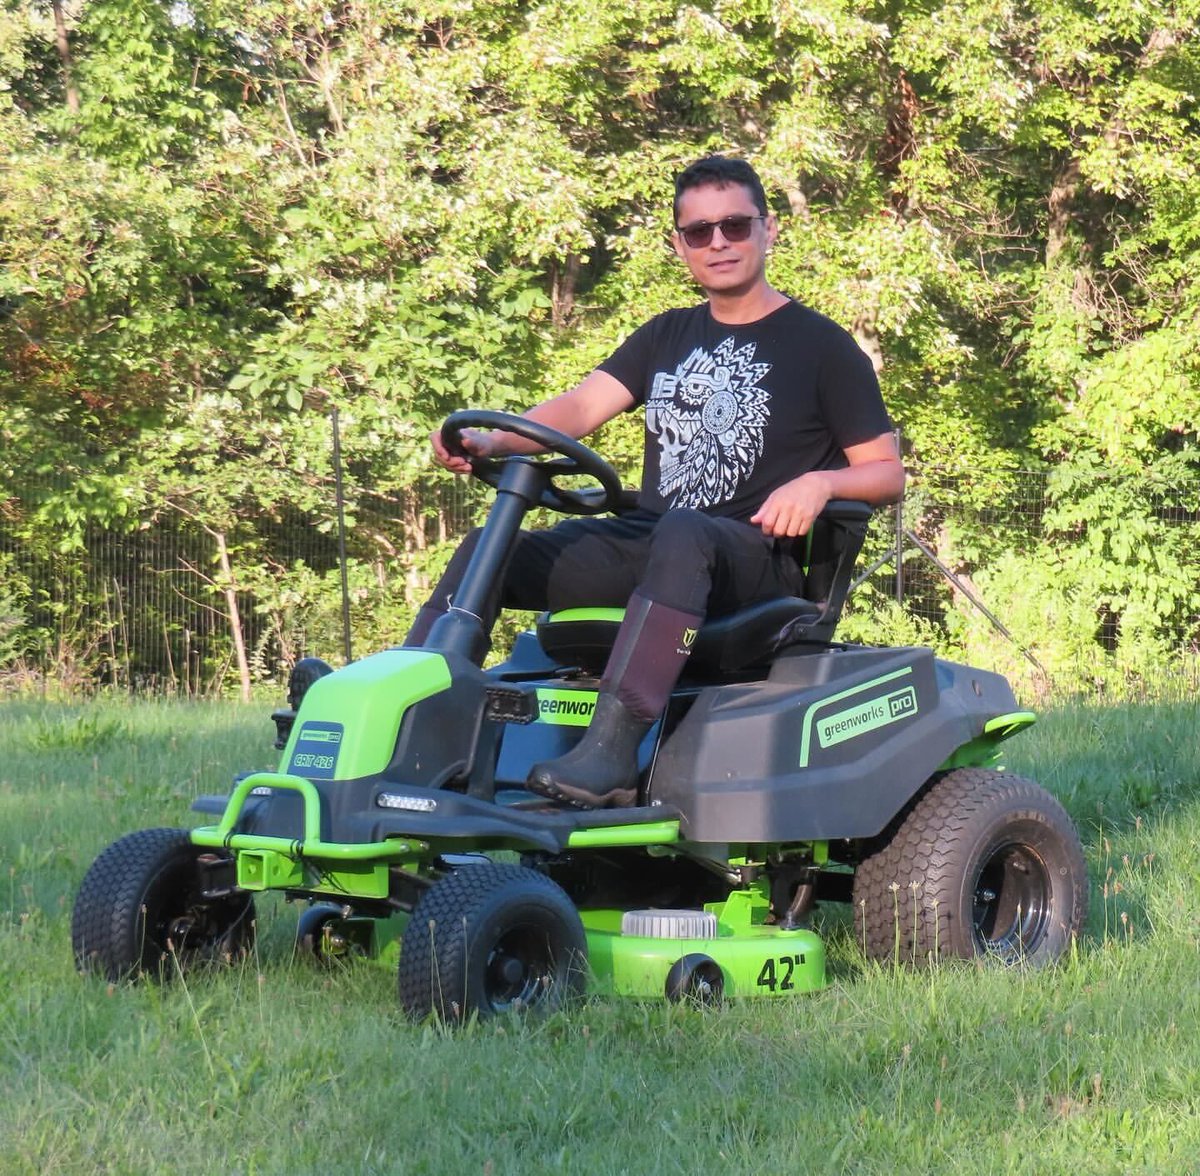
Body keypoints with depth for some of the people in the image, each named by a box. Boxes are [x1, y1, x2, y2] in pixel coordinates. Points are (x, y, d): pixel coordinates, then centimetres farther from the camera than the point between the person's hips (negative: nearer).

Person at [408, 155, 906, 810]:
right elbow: (581, 407, 6)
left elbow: (888, 474, 4)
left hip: (755, 557, -6)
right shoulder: (667, 337, 20)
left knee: (683, 534, -40)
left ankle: (611, 753, -51)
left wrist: (819, 481, -19)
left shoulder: (818, 345, 5)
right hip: (644, 544, 6)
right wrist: (492, 442, -14)